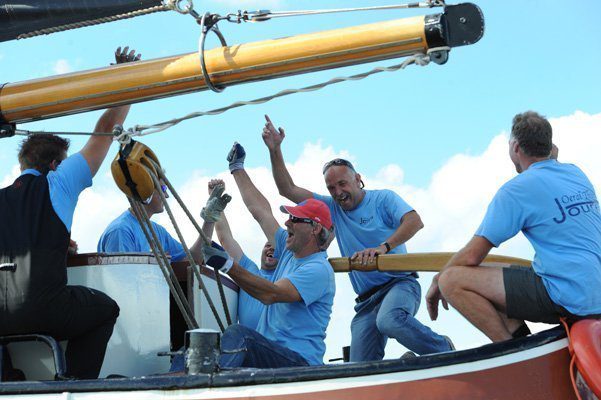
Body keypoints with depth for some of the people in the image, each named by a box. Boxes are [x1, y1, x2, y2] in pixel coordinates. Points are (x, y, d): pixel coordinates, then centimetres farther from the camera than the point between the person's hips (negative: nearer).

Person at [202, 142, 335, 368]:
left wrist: (227, 265, -29)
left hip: (299, 361, -8)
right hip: (270, 351, 8)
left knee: (238, 335, -36)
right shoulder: (289, 251, 18)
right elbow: (260, 211, 28)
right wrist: (237, 168, 36)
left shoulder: (318, 269, -9)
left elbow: (271, 294, -22)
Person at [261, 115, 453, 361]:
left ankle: (446, 351, -17)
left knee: (389, 321, -39)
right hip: (366, 301, 5)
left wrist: (383, 247, -28)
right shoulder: (332, 208, 17)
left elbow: (415, 221, -14)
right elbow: (287, 190, 13)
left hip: (399, 283, -5)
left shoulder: (382, 198, 4)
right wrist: (275, 150, 1)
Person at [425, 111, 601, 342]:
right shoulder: (577, 174, 14)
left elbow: (471, 256, -9)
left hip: (566, 300, -9)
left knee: (452, 279, -12)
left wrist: (437, 282, 7)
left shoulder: (517, 189, -9)